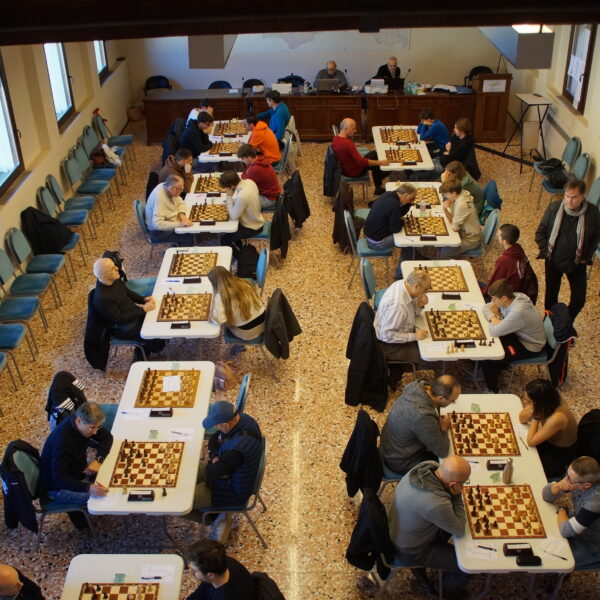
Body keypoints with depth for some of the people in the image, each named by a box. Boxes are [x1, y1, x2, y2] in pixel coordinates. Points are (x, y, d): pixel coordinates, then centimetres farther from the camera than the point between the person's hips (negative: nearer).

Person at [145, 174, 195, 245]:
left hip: (170, 224, 9)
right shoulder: (159, 198, -32)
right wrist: (179, 224, -38)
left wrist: (181, 213, -13)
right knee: (189, 236, -21)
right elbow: (157, 224, -37)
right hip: (159, 232, -9)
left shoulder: (167, 187, -7)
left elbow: (180, 202, 8)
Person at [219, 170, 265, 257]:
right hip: (256, 220, 9)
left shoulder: (242, 197, -39)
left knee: (224, 239, -2)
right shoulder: (248, 181, -14)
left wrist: (229, 197, -24)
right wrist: (233, 198, -8)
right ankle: (239, 249, 39)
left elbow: (233, 216, -26)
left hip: (252, 227, -9)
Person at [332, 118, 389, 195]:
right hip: (353, 172, -9)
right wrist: (380, 162, -30)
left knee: (374, 153, 19)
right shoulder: (348, 144, -35)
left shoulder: (336, 138, -7)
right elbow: (362, 162, -34)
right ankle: (378, 189, 22)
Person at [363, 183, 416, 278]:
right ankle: (400, 274, 14)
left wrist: (410, 202, 1)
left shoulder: (388, 195, 1)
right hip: (377, 242, -9)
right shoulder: (394, 205, -28)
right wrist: (402, 221, -1)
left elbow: (400, 213, 14)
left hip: (370, 233, 9)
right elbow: (396, 229, -21)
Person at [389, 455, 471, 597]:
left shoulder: (428, 466, -21)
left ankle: (420, 567, 35)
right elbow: (460, 529, -22)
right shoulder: (435, 504, -43)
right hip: (411, 550, -7)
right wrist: (457, 496, -24)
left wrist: (453, 496, -14)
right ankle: (446, 593, 31)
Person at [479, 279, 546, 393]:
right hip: (520, 334, 9)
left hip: (528, 346, -9)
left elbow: (494, 332, -32)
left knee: (486, 359, -15)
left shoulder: (518, 313, -39)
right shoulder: (514, 297, -14)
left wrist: (494, 318, -13)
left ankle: (492, 391, 10)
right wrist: (494, 317, -20)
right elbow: (486, 308, -1)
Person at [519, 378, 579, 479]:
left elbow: (531, 442, -29)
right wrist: (532, 410, -28)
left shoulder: (557, 418, -39)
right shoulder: (550, 399, -19)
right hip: (551, 441, 7)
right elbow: (522, 419, -8)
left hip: (564, 454, -7)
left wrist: (536, 416, -31)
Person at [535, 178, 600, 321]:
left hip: (577, 263, 0)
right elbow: (540, 232, -3)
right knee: (551, 295, 16)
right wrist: (546, 252, -9)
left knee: (579, 300, 5)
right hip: (554, 261, 0)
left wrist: (587, 257, -5)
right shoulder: (554, 208, -16)